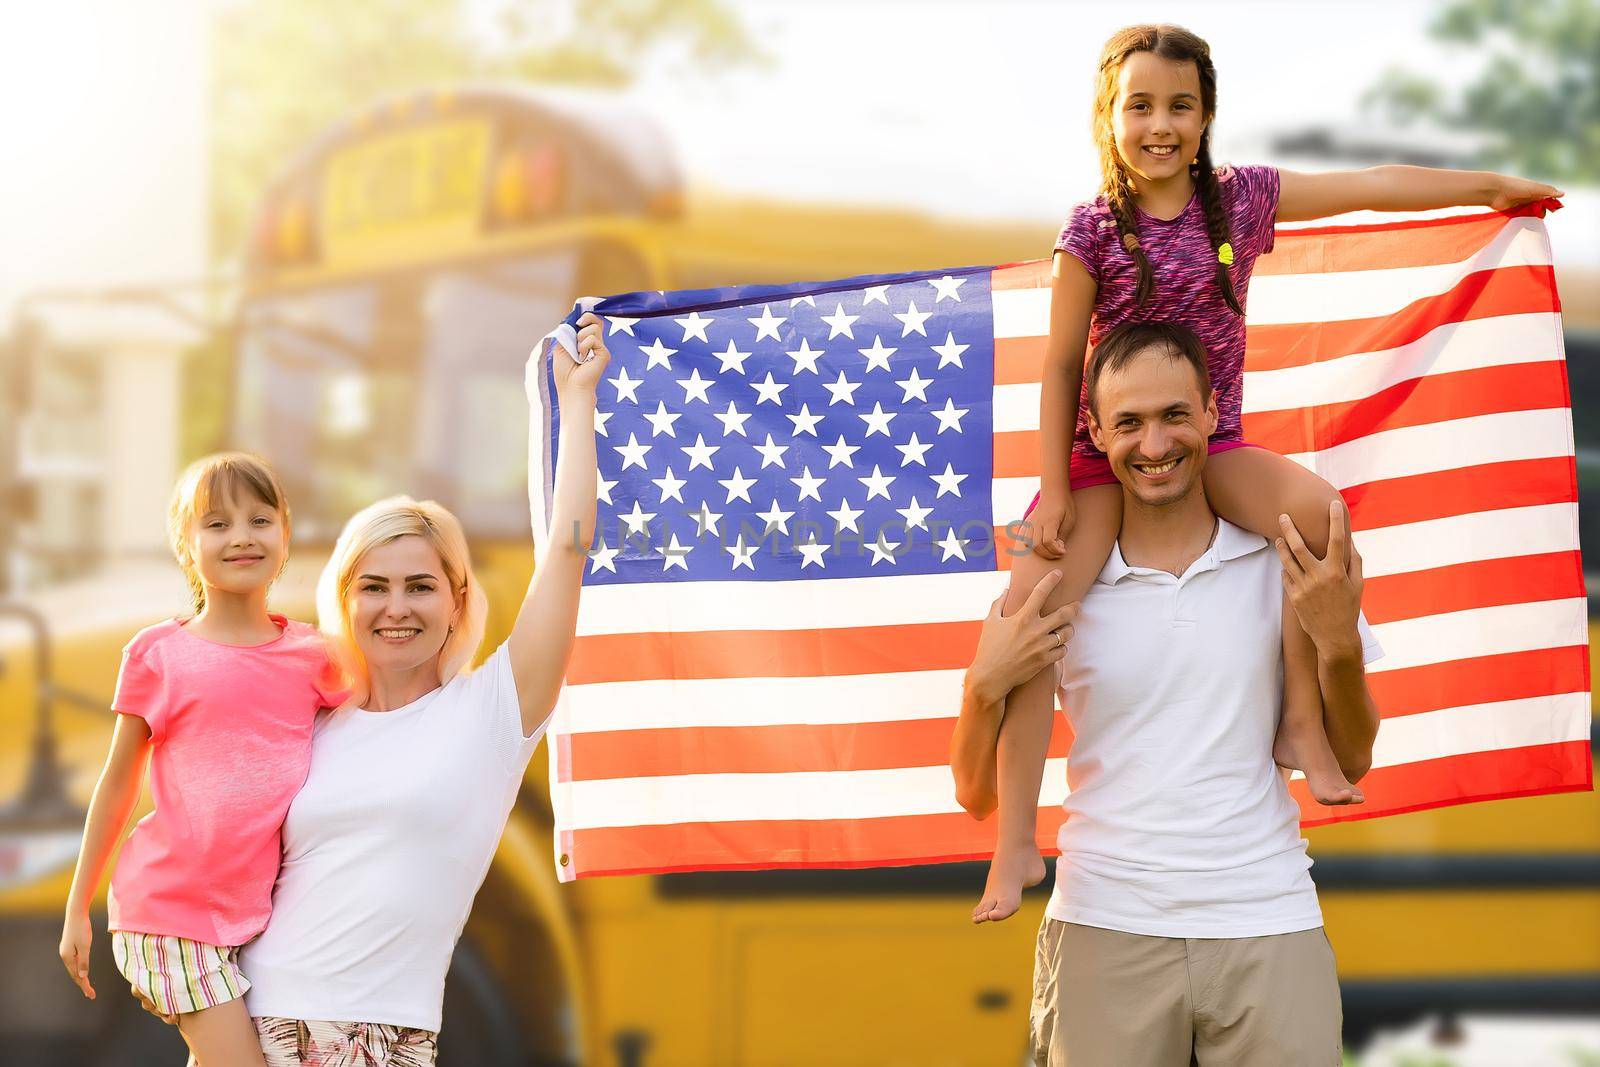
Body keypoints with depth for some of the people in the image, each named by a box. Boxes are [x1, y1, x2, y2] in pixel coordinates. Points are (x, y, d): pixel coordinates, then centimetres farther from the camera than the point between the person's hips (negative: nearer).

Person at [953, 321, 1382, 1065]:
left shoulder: (1287, 565, 4)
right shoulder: (1060, 588, 3)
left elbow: (1349, 763, 7)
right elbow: (977, 795, 6)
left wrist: (1339, 645, -11)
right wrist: (984, 685, -13)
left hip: (1267, 928, 0)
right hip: (1107, 930, 0)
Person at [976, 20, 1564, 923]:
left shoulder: (1242, 198, 0)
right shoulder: (1094, 230, -7)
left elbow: (1375, 186, 9)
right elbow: (1061, 367, -3)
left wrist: (1493, 187, 16)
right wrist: (1055, 492, -8)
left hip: (1211, 444, 2)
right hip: (1102, 449, -2)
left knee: (1319, 510, -29)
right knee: (1028, 611, -22)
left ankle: (1303, 721, -13)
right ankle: (1017, 842, -15)